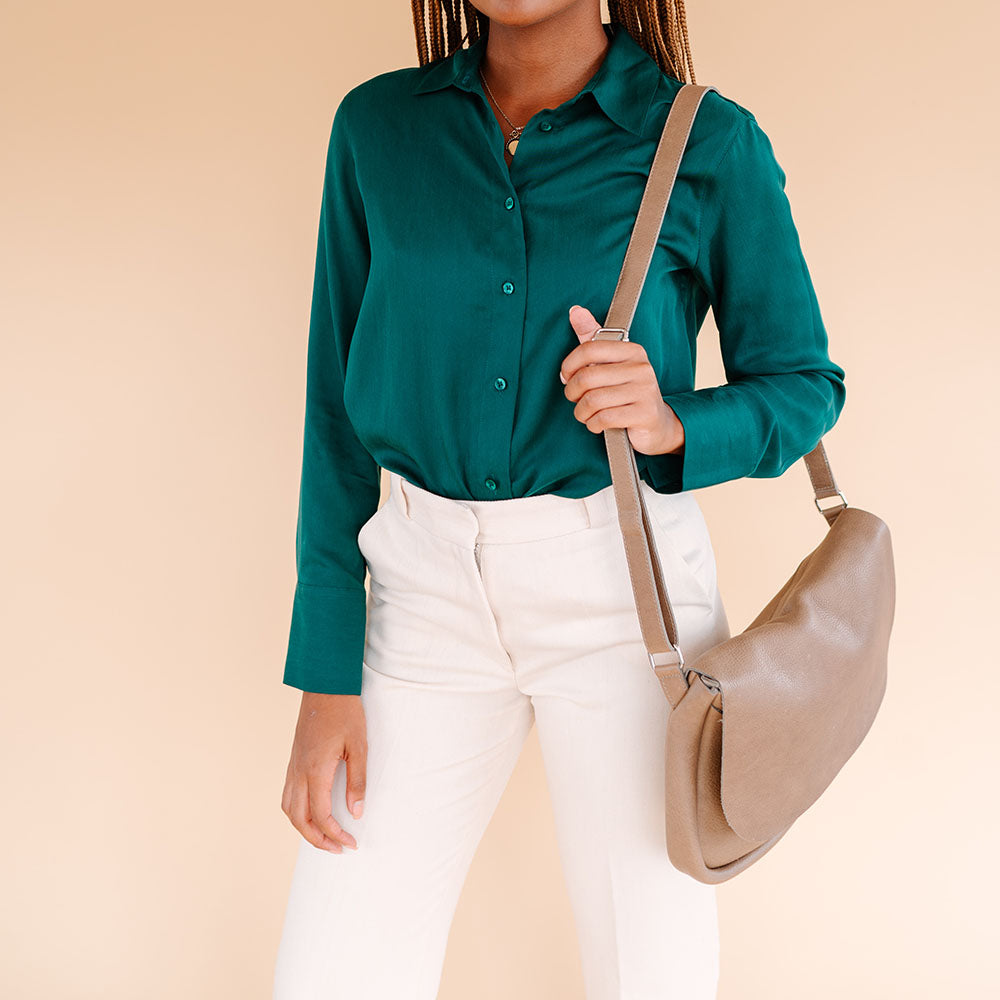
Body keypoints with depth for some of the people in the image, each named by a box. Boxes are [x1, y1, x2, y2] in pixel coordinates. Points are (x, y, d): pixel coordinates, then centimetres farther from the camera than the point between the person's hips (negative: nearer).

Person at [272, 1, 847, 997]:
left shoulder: (712, 143, -5)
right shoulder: (376, 125, 2)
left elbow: (804, 382, 5)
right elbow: (339, 400, 3)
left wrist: (674, 425, -19)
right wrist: (324, 675, -1)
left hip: (622, 589, -1)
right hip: (426, 590, 2)